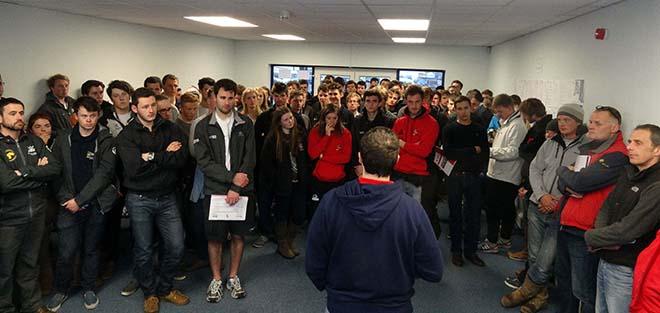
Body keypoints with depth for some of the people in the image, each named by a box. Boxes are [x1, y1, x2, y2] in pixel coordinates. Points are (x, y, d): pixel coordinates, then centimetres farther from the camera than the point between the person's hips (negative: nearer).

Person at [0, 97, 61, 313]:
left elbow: (56, 168, -6)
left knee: (30, 263, 20)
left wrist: (26, 172, -18)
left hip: (36, 214, 5)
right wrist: (40, 175, -13)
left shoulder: (34, 142, 6)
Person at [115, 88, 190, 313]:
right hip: (139, 199, -2)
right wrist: (166, 155, -15)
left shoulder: (170, 129, 1)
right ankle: (150, 293, 31)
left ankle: (165, 288, 29)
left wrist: (152, 157, -18)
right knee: (143, 251, 9)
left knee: (176, 247, 5)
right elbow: (134, 167, -20)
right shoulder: (127, 135, -5)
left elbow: (182, 159, -12)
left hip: (167, 197, 2)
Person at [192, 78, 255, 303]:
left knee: (239, 235, 10)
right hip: (215, 190, -1)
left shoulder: (245, 124, 1)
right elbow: (204, 162, -8)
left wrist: (236, 188, -13)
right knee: (215, 237, 7)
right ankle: (216, 279, 24)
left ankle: (233, 277, 28)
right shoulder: (203, 126, -1)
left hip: (241, 190, 1)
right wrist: (232, 177, -17)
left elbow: (249, 159, -5)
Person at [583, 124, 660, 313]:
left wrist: (590, 237, -10)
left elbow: (627, 230, -25)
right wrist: (602, 234, -11)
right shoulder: (629, 174, 8)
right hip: (605, 260, 8)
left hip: (626, 270, -7)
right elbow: (606, 207, 9)